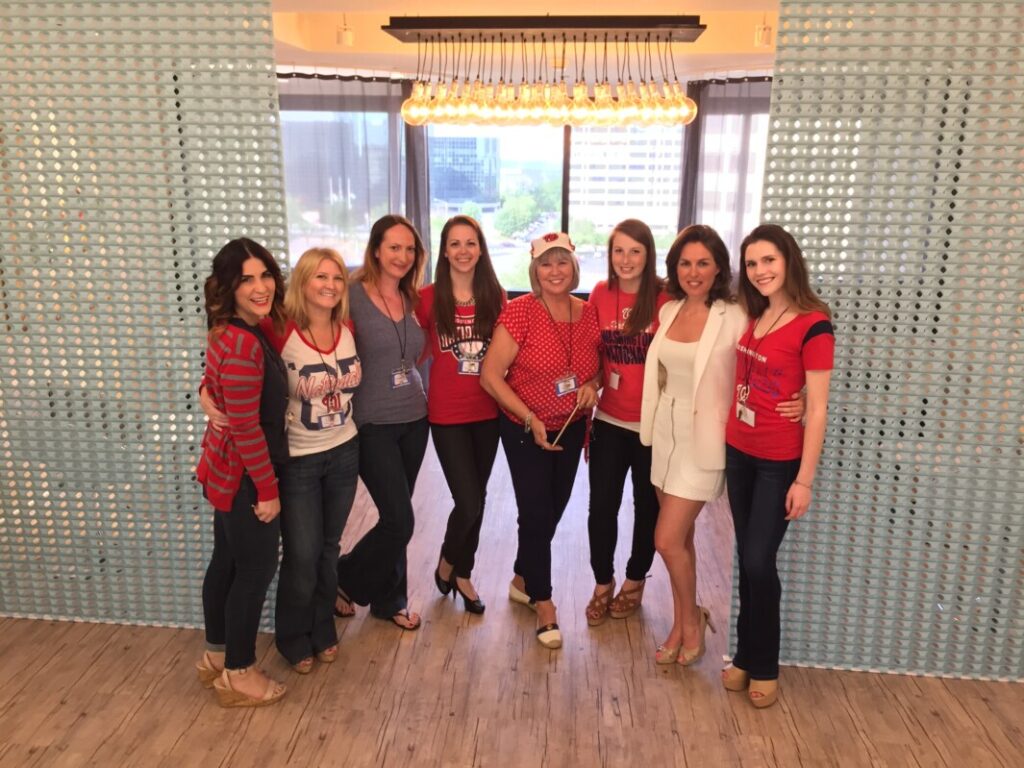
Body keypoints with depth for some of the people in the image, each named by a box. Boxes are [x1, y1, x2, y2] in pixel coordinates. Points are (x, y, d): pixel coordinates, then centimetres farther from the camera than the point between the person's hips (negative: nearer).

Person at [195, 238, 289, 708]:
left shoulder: (233, 333, 4)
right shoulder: (243, 344, -27)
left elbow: (212, 387, 19)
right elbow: (246, 426, -25)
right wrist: (268, 489, -19)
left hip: (227, 470, 9)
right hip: (243, 476, -9)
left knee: (227, 562, 21)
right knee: (257, 569, 6)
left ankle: (216, 656, 40)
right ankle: (237, 675, 24)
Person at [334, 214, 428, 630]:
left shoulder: (413, 298, 7)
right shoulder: (352, 295, -11)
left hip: (414, 419, 6)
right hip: (372, 424, -5)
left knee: (395, 517, 15)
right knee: (400, 521, -5)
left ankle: (389, 599, 32)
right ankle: (344, 579, 21)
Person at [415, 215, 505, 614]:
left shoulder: (495, 296, 1)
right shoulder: (429, 298, -7)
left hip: (487, 411, 3)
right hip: (447, 414, -3)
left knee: (477, 498, 14)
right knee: (469, 502, -5)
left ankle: (463, 574, 36)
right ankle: (446, 562, 28)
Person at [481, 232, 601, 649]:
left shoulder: (587, 313, -3)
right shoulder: (520, 311, -18)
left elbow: (597, 365, 13)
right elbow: (490, 375, -18)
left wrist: (592, 386, -10)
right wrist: (531, 419, -21)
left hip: (571, 428, 5)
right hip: (524, 429, -5)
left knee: (553, 510, 16)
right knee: (537, 514, -1)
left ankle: (523, 579, 41)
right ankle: (543, 602, 21)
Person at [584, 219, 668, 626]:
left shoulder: (665, 299, -11)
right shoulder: (600, 295, 0)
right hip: (609, 419, 3)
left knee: (647, 506, 15)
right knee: (601, 506, 7)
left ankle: (635, 581, 37)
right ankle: (602, 583, 30)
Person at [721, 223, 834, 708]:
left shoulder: (813, 325, -15)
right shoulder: (753, 317, 5)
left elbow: (817, 409, -15)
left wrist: (805, 479, -15)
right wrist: (724, 438, 3)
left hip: (780, 462, -6)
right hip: (739, 453, 6)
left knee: (759, 561, 0)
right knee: (747, 559, 13)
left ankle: (764, 665, 21)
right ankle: (746, 655, 28)